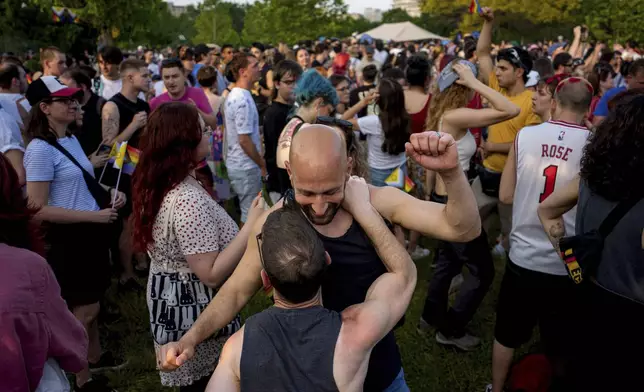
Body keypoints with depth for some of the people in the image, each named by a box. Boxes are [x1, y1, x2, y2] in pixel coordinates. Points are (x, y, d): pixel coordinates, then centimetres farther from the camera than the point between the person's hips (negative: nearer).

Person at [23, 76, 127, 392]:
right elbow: (39, 209, -23)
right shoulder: (40, 149, -20)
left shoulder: (71, 139, 7)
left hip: (89, 233, 8)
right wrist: (93, 215, -24)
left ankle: (94, 357, 43)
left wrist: (109, 192, 2)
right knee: (84, 308, 5)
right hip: (68, 238, -8)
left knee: (89, 303, 23)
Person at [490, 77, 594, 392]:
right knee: (560, 345, 20)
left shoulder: (525, 136, -8)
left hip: (522, 258, 2)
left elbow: (506, 196, 0)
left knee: (507, 334, 22)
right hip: (566, 264, -1)